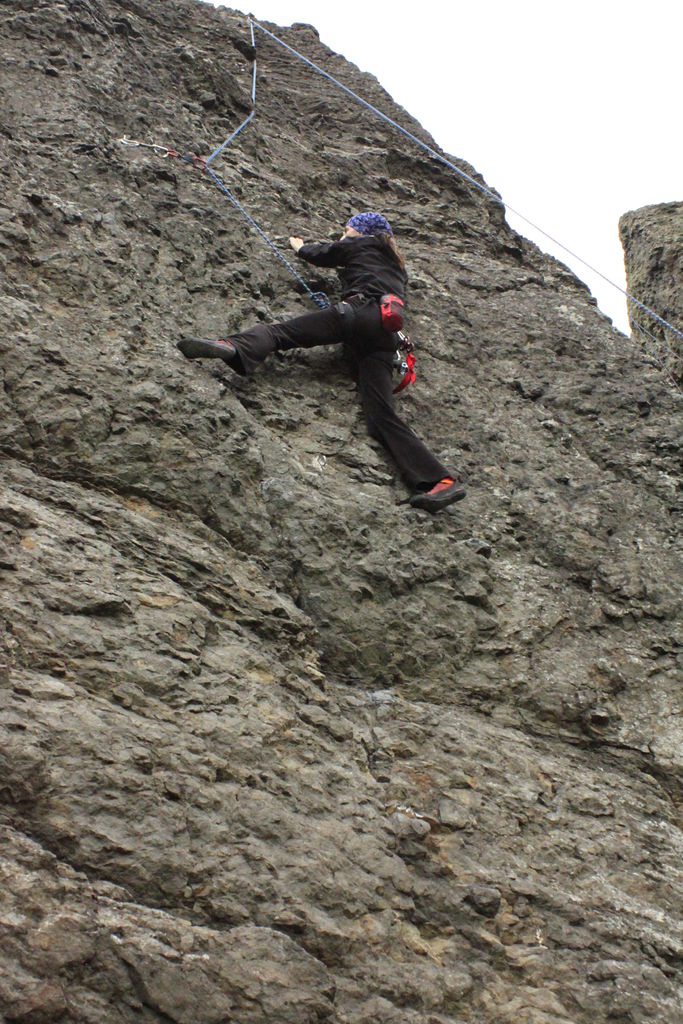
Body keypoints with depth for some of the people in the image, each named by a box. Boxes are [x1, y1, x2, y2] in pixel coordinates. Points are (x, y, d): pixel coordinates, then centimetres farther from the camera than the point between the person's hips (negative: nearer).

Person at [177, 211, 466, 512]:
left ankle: (233, 347, -48)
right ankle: (442, 481, -24)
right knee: (382, 414, -9)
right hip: (386, 338, 5)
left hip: (361, 312, -5)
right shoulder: (397, 266, 38)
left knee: (280, 331, -14)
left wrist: (300, 247, 59)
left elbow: (320, 254, 37)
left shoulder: (360, 245, 23)